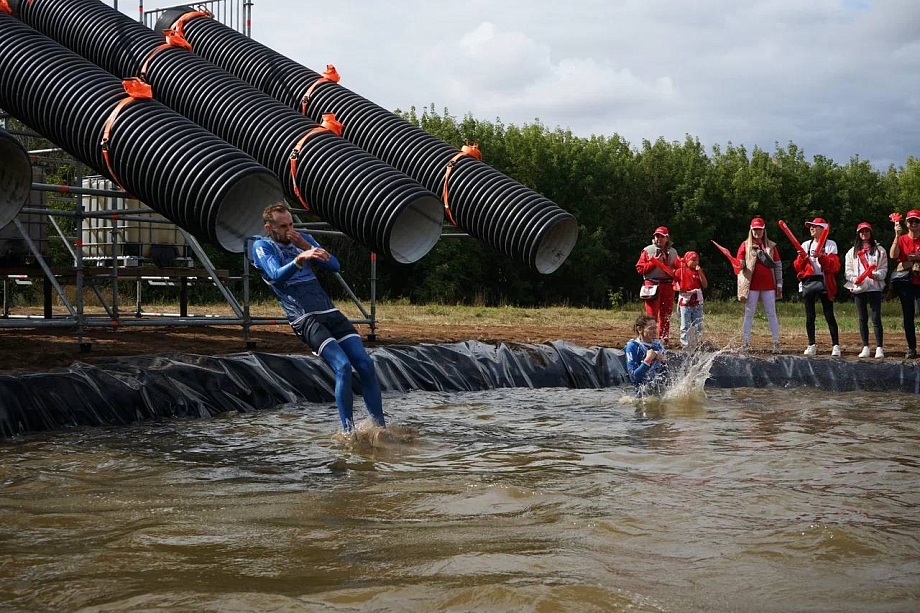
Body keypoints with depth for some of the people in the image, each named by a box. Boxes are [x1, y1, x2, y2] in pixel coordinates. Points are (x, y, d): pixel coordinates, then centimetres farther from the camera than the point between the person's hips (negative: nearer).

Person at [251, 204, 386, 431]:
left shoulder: (303, 239, 19)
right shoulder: (262, 246, 3)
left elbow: (334, 265, 10)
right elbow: (277, 275, -17)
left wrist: (308, 247, -3)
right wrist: (300, 259, -35)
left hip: (331, 312, 6)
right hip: (305, 319, -6)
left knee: (366, 365, -5)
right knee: (343, 367, -22)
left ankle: (381, 428, 1)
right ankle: (349, 433, -15)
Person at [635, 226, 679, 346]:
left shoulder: (673, 252, 14)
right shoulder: (647, 250, 4)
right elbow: (639, 268, -1)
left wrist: (675, 273, 0)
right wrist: (654, 262, -10)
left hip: (668, 285, 4)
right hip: (652, 284, -4)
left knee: (666, 315, 6)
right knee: (651, 314, -8)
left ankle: (664, 339, 12)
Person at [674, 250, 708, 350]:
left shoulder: (699, 271, 8)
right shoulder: (680, 271, 0)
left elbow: (705, 285, 0)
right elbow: (674, 285, 3)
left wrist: (700, 272, -9)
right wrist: (679, 288, -20)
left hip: (697, 303, 3)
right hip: (685, 302, -3)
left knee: (698, 326, 5)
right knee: (685, 326, 0)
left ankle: (697, 345, 12)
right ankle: (685, 345, 6)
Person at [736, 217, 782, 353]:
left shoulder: (771, 246, 9)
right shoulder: (745, 245, 6)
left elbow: (778, 265, 9)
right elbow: (740, 264, 4)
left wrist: (779, 284, 3)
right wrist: (739, 266, -21)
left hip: (768, 285, 1)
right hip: (752, 285, -1)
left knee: (771, 314, 1)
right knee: (749, 313, 0)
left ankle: (776, 343, 2)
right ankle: (746, 343, 3)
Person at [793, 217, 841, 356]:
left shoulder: (830, 245, 3)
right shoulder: (805, 245, 14)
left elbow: (835, 266, -8)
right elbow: (798, 267, 10)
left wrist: (821, 256, -19)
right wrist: (802, 257, -9)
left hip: (824, 282, -4)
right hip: (808, 282, 4)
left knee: (829, 316, -6)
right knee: (810, 316, 6)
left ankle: (836, 345, -4)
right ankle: (811, 345, 12)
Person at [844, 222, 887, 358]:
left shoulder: (879, 250, 8)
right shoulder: (852, 251, 14)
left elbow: (884, 269, 2)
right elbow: (848, 270, 9)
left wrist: (876, 275, -19)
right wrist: (854, 279, -11)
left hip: (874, 287, -3)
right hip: (858, 288, 3)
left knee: (876, 318, -7)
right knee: (862, 319, 5)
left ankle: (879, 348, -6)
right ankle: (865, 347, 10)